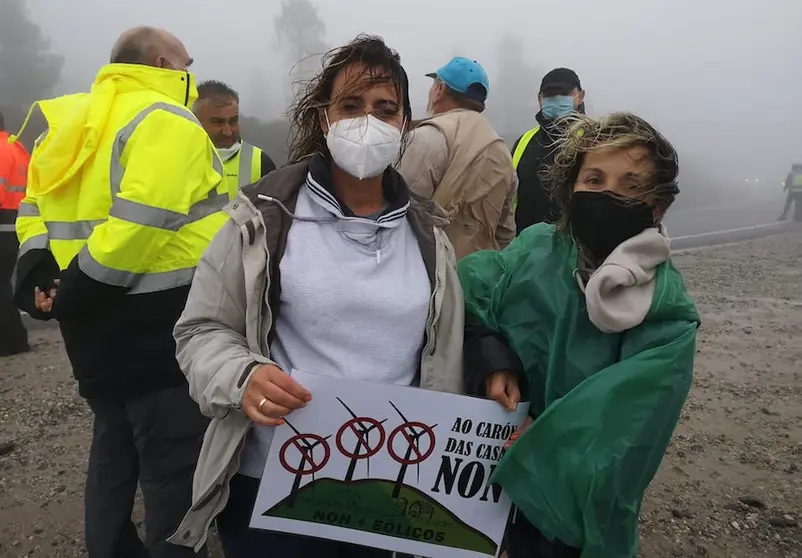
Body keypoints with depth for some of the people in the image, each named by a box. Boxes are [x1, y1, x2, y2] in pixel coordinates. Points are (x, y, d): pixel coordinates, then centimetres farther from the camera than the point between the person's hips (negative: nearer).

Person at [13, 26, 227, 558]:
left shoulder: (69, 122, 15)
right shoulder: (165, 120, -12)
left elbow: (35, 209, 13)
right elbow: (141, 223, -25)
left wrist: (37, 280, 4)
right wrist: (77, 292, -16)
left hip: (95, 321, 9)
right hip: (158, 324, -9)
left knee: (115, 450, 23)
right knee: (176, 464, 3)